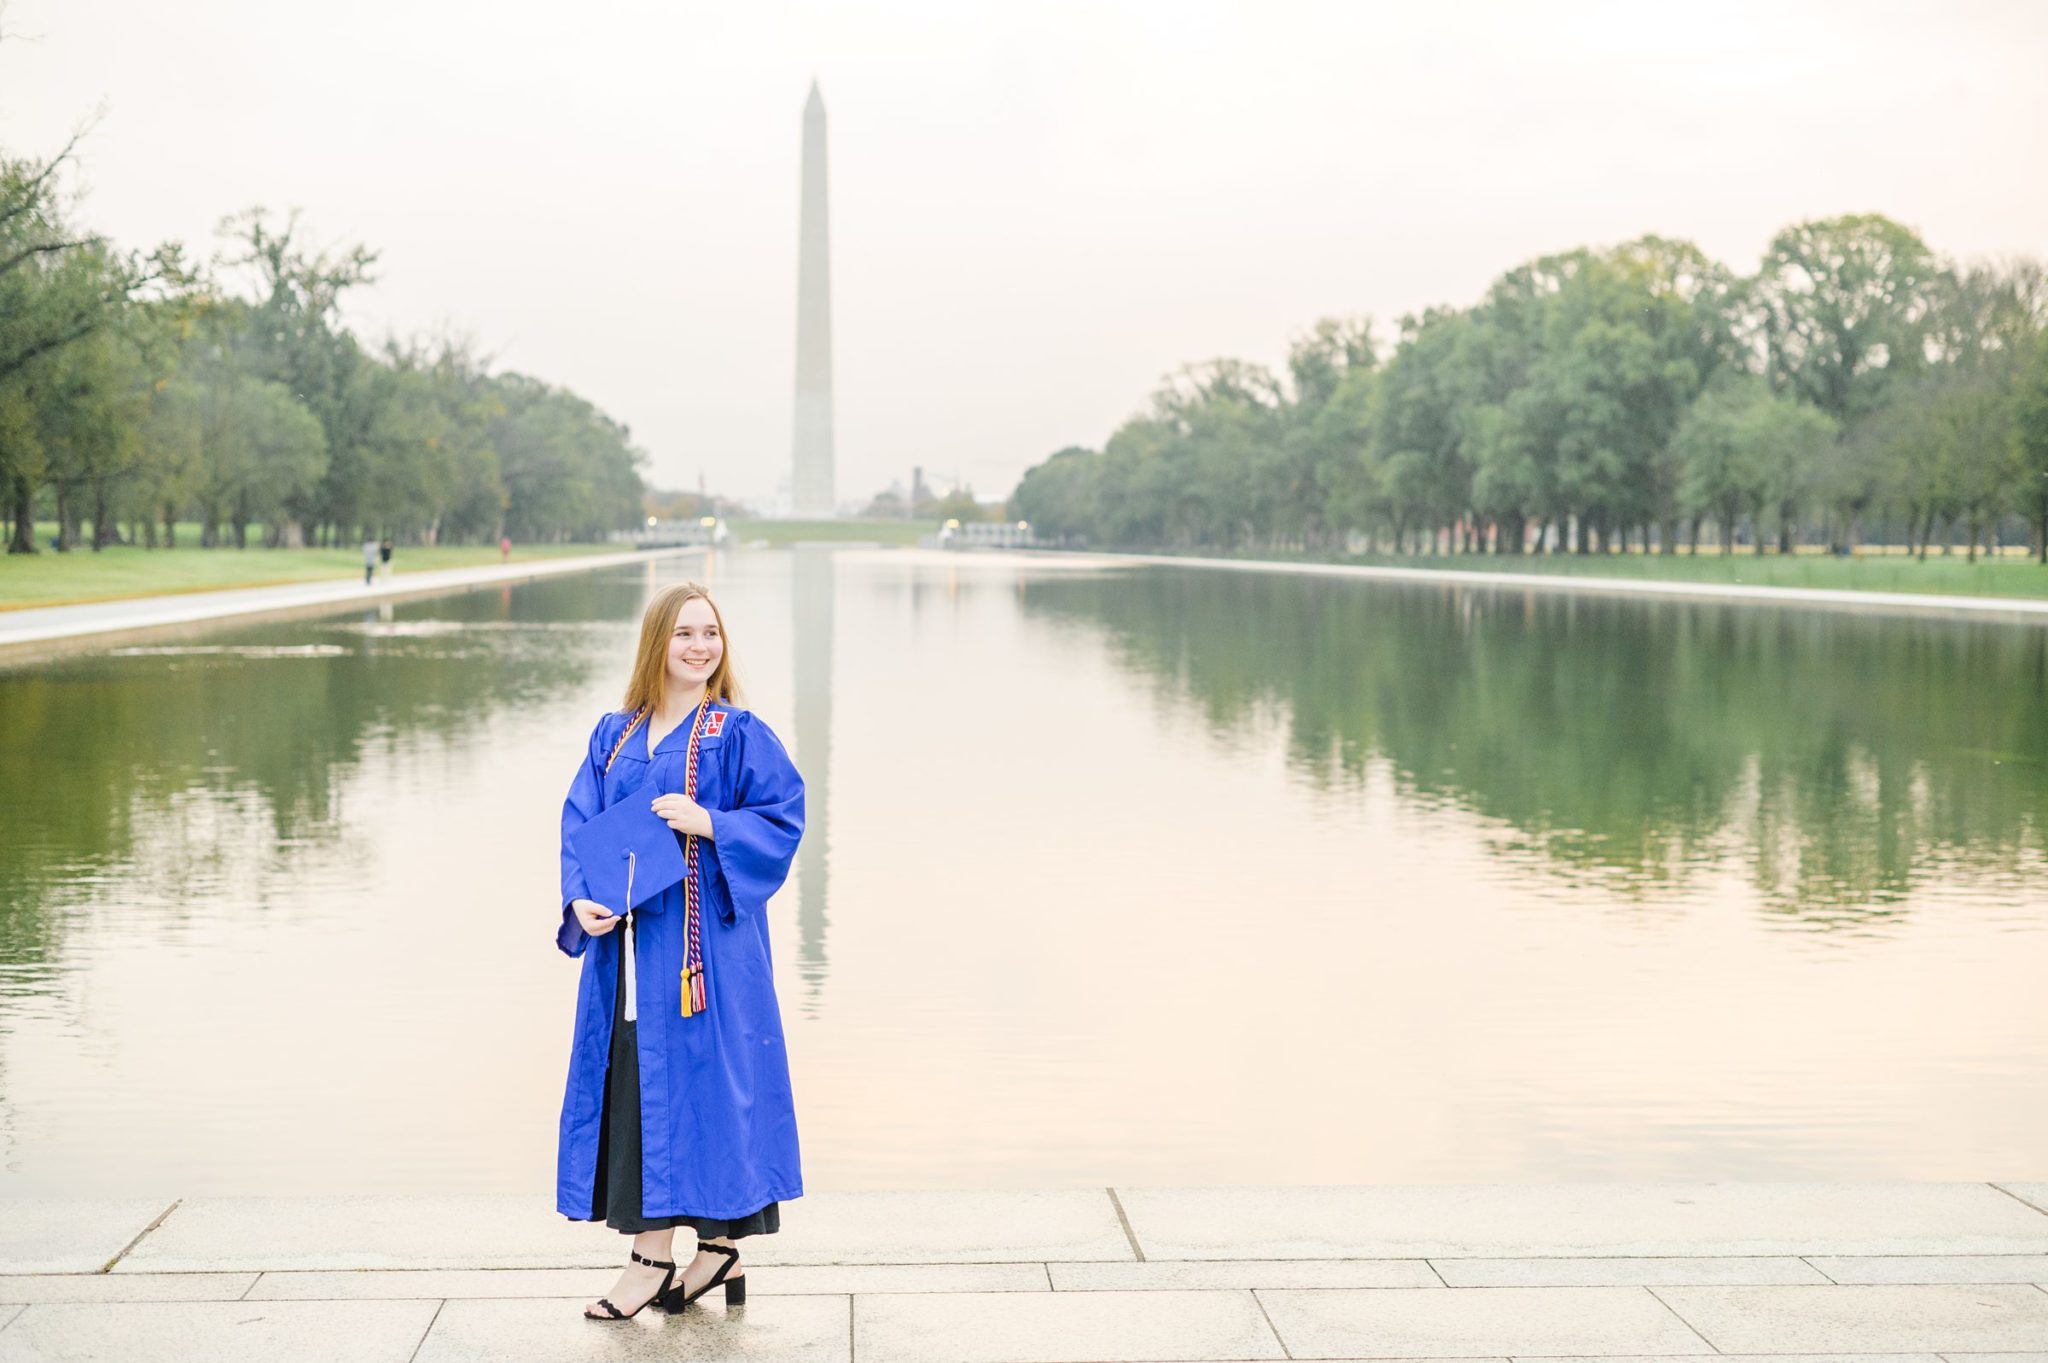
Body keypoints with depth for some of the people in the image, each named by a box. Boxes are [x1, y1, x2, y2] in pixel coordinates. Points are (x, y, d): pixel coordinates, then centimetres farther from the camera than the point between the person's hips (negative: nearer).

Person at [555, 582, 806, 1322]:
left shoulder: (739, 734, -1)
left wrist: (708, 823, -19)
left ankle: (718, 1243, 5)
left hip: (704, 945, -5)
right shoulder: (613, 736, 12)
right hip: (623, 942, 5)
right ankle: (652, 1252, 13)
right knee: (631, 1085, 5)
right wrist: (581, 898, -9)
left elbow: (783, 816, -6)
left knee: (698, 1080, -4)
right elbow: (579, 825, 7)